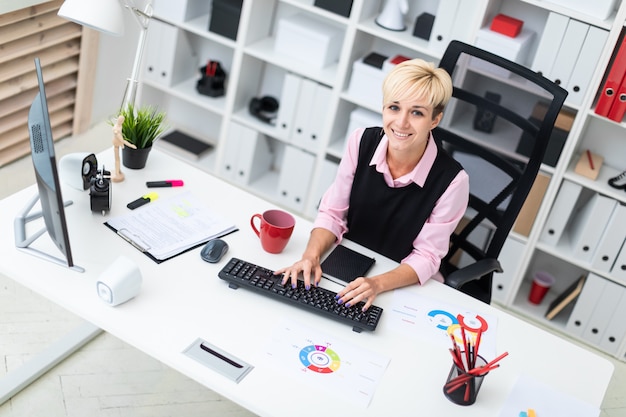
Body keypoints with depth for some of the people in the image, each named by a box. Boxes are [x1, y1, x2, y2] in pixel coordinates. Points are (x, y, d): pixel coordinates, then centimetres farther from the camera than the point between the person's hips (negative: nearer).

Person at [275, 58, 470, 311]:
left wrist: (378, 283, -27)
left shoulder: (451, 180, -20)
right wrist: (312, 255, -21)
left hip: (403, 283, -2)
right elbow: (333, 214, -3)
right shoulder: (361, 142, -11)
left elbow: (427, 255, -12)